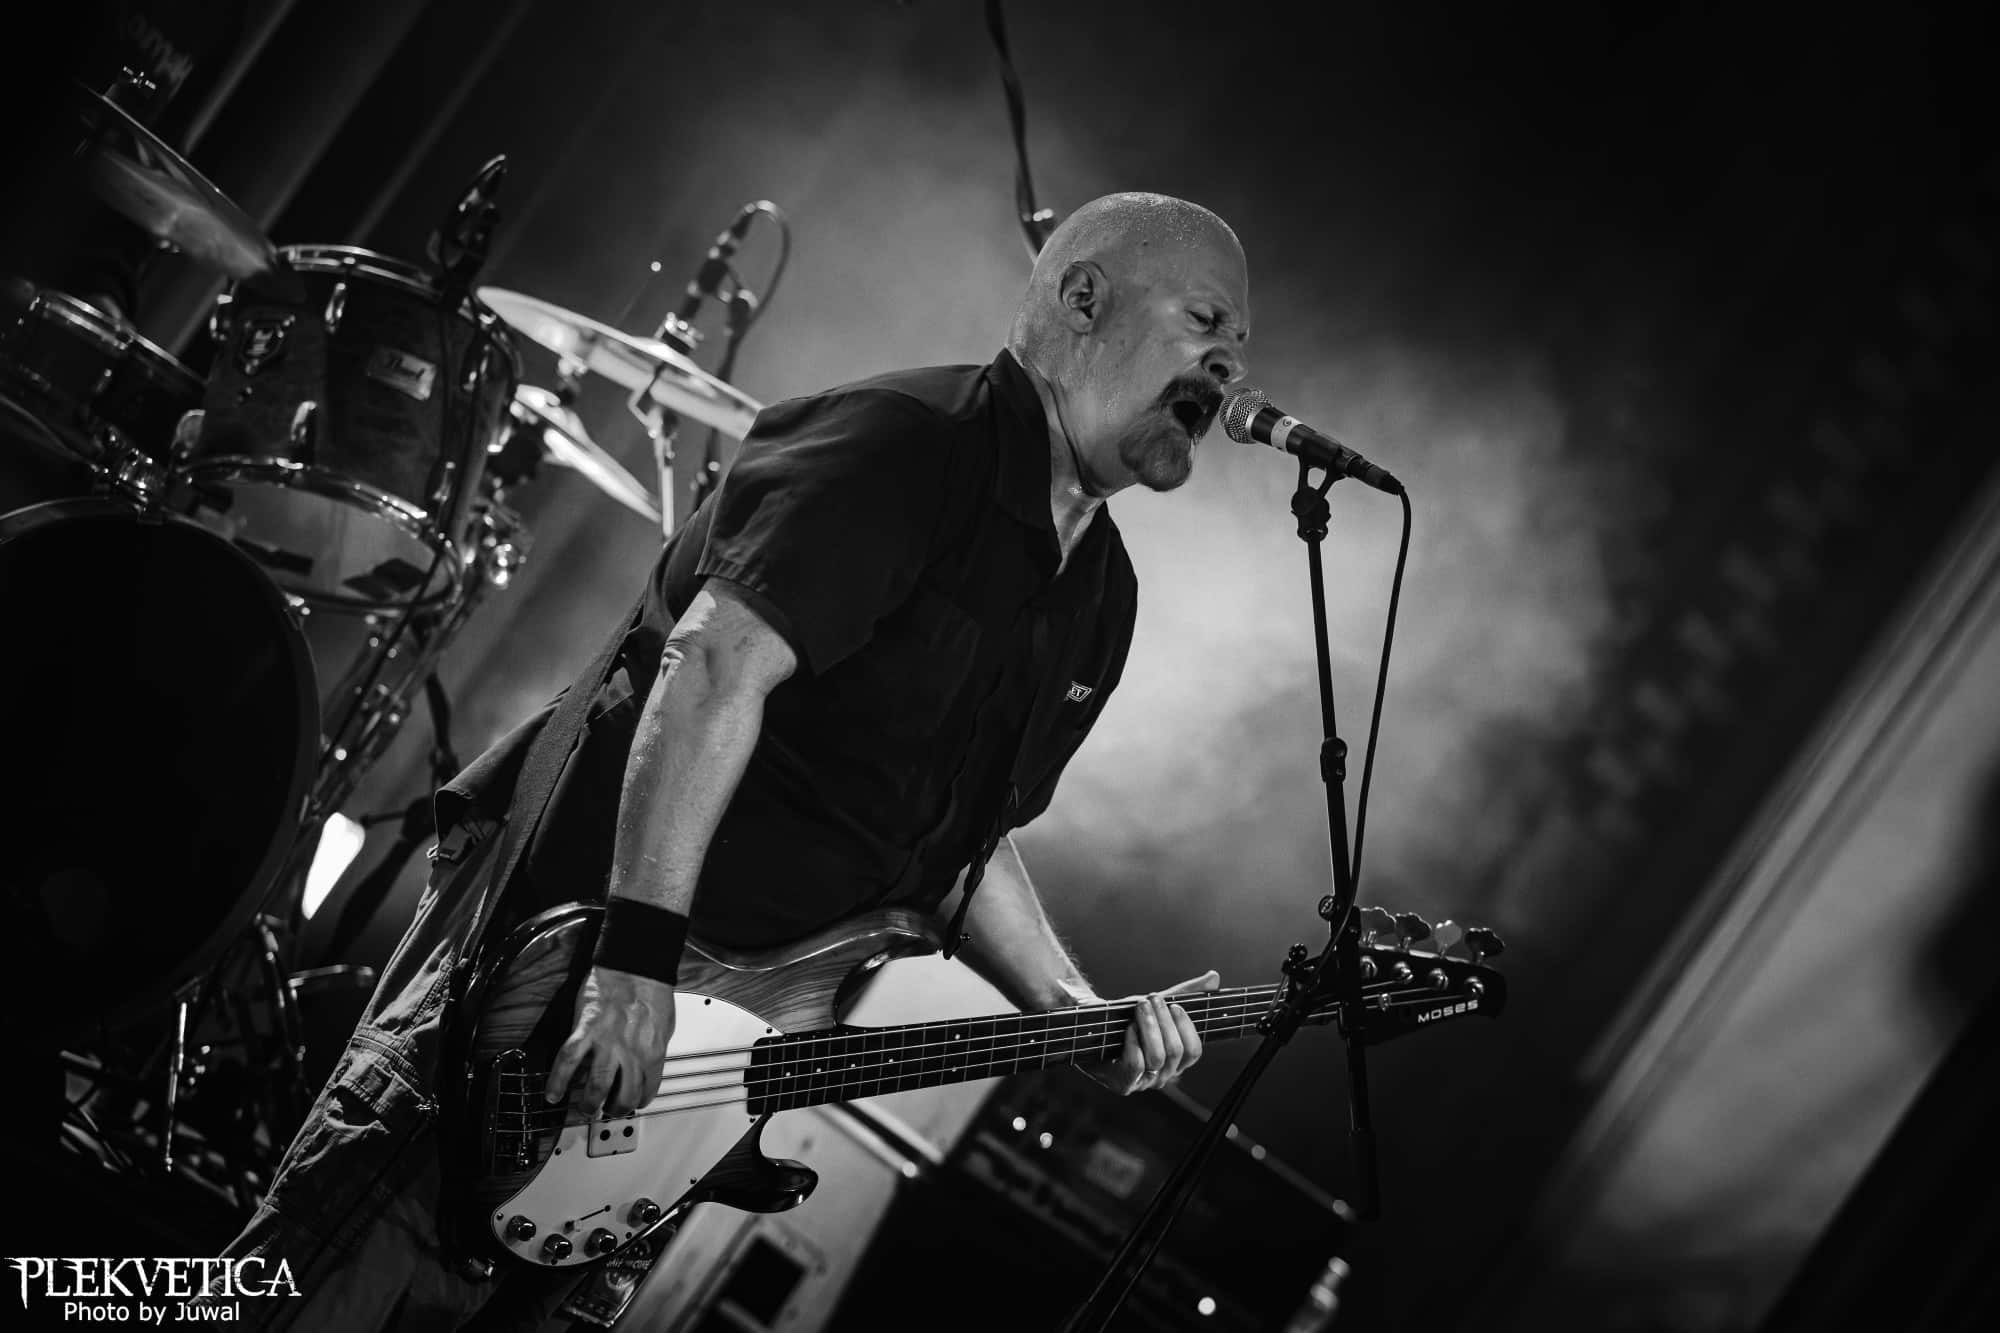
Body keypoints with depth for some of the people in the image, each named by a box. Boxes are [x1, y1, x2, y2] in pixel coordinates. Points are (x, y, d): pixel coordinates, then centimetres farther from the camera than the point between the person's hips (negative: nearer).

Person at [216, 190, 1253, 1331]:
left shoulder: (1100, 597, 13)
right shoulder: (911, 446, -15)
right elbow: (718, 668, -26)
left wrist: (1079, 1014, 4)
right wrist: (638, 963, -32)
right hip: (581, 908, -9)